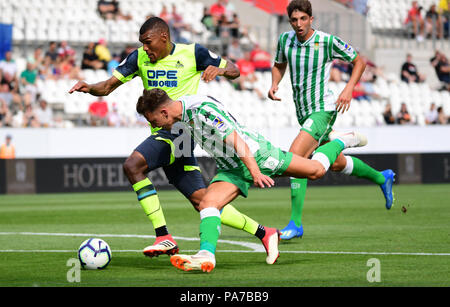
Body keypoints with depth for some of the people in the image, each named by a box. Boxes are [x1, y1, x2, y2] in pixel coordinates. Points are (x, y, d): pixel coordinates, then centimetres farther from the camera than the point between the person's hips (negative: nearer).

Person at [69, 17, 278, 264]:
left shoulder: (192, 53, -2)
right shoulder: (140, 58, 11)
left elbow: (234, 71, 7)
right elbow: (108, 86, 10)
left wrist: (219, 69, -16)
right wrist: (88, 87, -11)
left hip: (181, 130, -6)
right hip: (162, 135, 6)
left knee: (132, 166, -25)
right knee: (201, 200, 4)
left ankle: (164, 237, -23)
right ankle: (264, 234, 14)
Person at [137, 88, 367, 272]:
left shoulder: (204, 110, -31)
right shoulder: (182, 108, -4)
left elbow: (235, 140, -33)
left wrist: (255, 172, -39)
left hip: (256, 154, -7)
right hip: (230, 169, 7)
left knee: (316, 171, 7)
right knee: (207, 204, -16)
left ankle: (341, 142, 34)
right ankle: (207, 255, -28)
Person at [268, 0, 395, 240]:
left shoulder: (328, 41, -13)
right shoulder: (285, 39, 1)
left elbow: (359, 61, -1)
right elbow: (279, 65, 20)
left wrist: (348, 90, -13)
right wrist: (274, 84, 0)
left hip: (323, 109, -7)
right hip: (303, 112, 7)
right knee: (337, 164, 19)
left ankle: (295, 224, -19)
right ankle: (381, 178, 45)